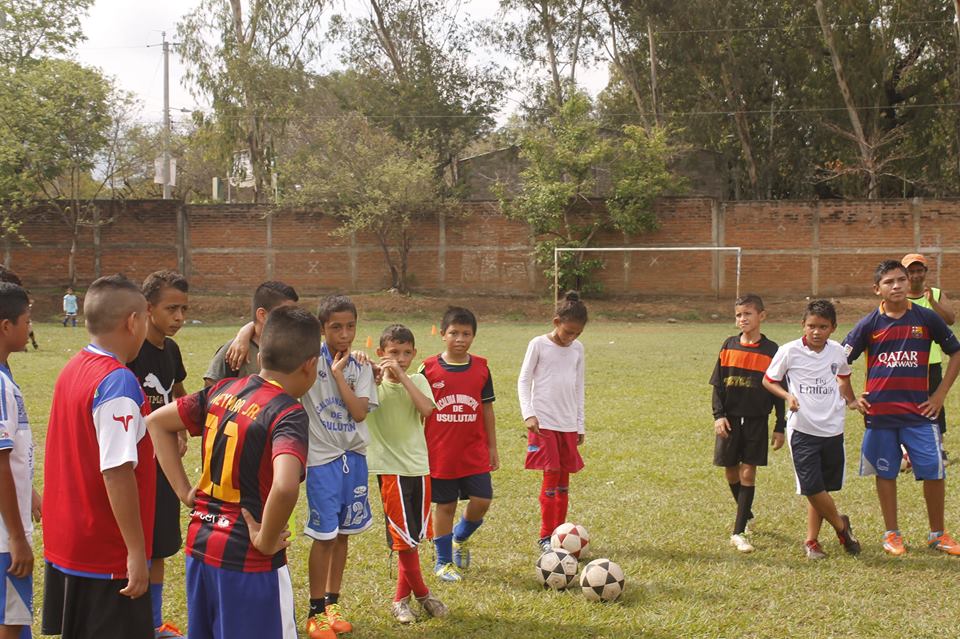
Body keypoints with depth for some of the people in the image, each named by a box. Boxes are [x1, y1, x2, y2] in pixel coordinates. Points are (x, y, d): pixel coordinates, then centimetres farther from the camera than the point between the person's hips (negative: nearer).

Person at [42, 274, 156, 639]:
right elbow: (117, 472, -25)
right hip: (106, 555, -9)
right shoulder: (118, 381, -20)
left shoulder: (72, 369, 6)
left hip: (64, 544, 9)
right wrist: (136, 551, -22)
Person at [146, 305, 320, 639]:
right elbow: (285, 487, -35)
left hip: (200, 545, 7)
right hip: (248, 561, -7)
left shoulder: (223, 390, 4)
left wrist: (185, 492, 9)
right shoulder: (288, 414, -18)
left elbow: (156, 422, 13)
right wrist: (266, 541, -19)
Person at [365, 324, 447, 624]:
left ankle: (401, 598, 22)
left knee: (413, 537, 10)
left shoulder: (417, 381, 4)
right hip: (390, 468, -4)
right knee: (405, 537, -3)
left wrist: (402, 377, -21)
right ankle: (422, 593, 16)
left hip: (419, 466, 4)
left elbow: (427, 409, -16)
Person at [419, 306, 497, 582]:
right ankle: (443, 562, 21)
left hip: (474, 452, 2)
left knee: (481, 501, -4)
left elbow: (487, 409, 10)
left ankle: (460, 538, 27)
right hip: (439, 453, -2)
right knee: (445, 505, 6)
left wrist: (492, 447, 10)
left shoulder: (481, 368, 3)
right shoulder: (429, 368, -4)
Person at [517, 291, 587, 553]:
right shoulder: (538, 345, -5)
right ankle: (545, 536, -1)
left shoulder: (577, 348, 9)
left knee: (564, 479, 7)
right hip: (543, 422, -5)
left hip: (568, 424, 5)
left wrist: (580, 424, 15)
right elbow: (523, 380, -3)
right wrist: (528, 413, -13)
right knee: (551, 475, -9)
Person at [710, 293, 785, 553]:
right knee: (731, 471, 8)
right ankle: (745, 514, 33)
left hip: (756, 420, -2)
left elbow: (778, 391, 2)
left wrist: (780, 428, 1)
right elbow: (717, 385, 5)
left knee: (748, 473, -6)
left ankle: (738, 532, -4)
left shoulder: (771, 350, -2)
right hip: (730, 418, 2)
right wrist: (718, 415, -7)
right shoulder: (729, 346, 3)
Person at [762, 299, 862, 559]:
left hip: (832, 429, 3)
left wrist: (851, 401, 25)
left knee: (821, 488, 7)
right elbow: (768, 380, 2)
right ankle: (841, 525, 14)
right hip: (802, 429, -3)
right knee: (812, 487, -11)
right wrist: (787, 396, -12)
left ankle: (811, 541, 20)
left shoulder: (837, 352, 3)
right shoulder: (789, 351, -8)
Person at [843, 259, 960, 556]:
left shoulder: (926, 318, 0)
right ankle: (891, 534, 19)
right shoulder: (869, 325, -1)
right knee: (885, 474, 7)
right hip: (880, 412, 0)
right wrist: (851, 398, 1)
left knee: (934, 473, -1)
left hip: (919, 411, 0)